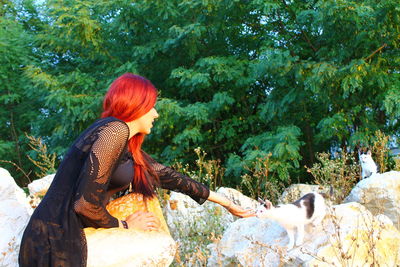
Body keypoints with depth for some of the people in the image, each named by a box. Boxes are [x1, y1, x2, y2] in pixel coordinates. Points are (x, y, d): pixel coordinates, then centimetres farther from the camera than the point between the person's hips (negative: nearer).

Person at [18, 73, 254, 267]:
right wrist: (124, 225, -1)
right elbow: (86, 204, -19)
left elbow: (167, 176, 24)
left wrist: (223, 200, 33)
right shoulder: (115, 130, -12)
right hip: (58, 244, -9)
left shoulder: (128, 148, 16)